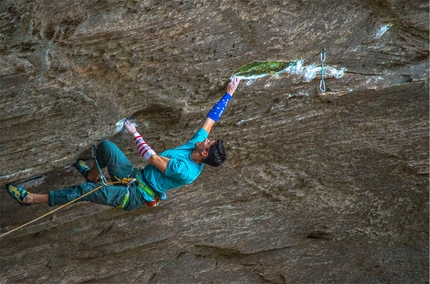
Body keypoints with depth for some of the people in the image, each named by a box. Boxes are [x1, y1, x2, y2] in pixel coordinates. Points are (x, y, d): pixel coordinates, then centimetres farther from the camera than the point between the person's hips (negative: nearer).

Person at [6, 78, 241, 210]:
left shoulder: (186, 172, -29)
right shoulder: (197, 140, -4)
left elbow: (153, 158, -25)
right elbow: (212, 118, 6)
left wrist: (135, 134, -18)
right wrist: (228, 94, 6)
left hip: (137, 195, -9)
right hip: (136, 177, 9)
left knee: (85, 191, -18)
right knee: (105, 146, -3)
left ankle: (30, 198, -10)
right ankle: (91, 176, 26)